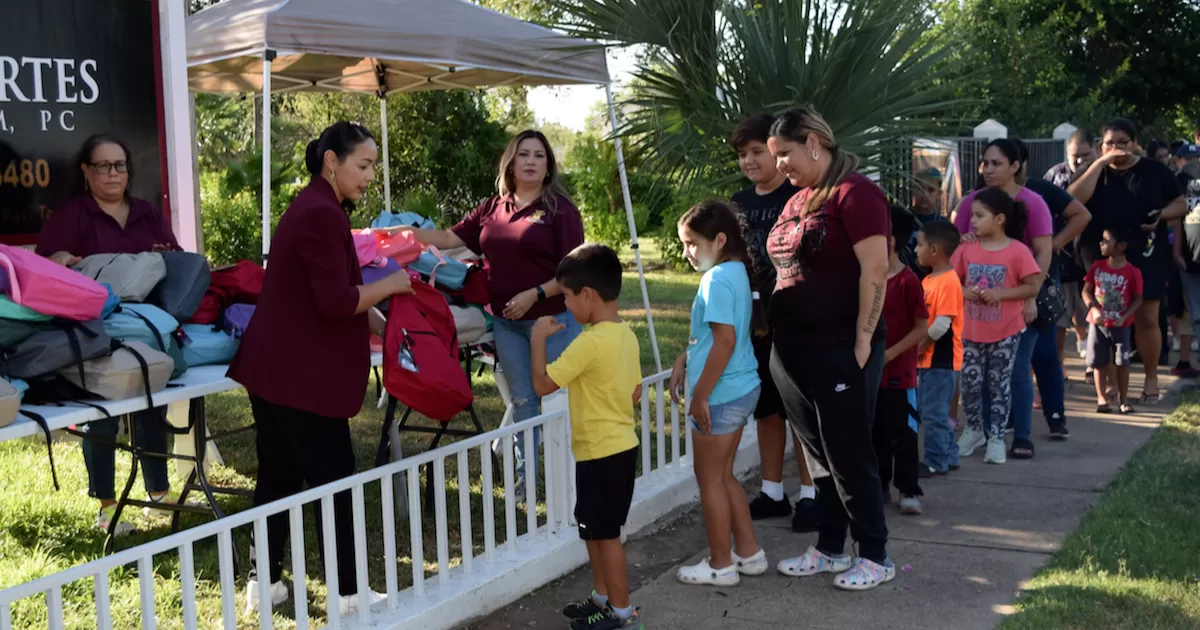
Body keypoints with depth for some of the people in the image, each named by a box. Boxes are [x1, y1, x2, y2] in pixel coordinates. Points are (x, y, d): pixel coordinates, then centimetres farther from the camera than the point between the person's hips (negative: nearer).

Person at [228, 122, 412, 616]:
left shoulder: (314, 207, 15)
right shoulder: (322, 214, -18)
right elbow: (337, 301, -22)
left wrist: (381, 327, 15)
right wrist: (390, 285, -8)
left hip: (274, 366, 10)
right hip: (301, 374, -10)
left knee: (278, 478, 15)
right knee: (334, 483, -1)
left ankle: (263, 583, 23)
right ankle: (348, 594, 9)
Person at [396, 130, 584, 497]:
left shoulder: (560, 209, -8)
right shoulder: (493, 209, 8)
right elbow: (450, 238, 9)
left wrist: (534, 294, -20)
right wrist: (403, 231, 2)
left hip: (552, 319, -5)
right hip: (506, 322, 5)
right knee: (522, 401, 14)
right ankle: (525, 477, 25)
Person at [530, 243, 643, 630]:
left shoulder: (590, 342, -24)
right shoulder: (625, 335, 4)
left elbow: (542, 384, -20)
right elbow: (636, 393, 12)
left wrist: (538, 339, -8)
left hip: (602, 452, -9)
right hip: (619, 445, 9)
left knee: (605, 532, 4)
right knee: (593, 528, 20)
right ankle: (602, 598, 32)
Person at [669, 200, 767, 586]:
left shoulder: (717, 279, -19)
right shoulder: (736, 273, 10)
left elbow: (725, 341, -25)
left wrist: (700, 396, -21)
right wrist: (684, 360, 16)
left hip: (720, 395, -9)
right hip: (741, 390, 9)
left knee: (709, 478, 4)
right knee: (723, 476, 19)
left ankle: (721, 565, 15)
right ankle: (749, 553, 27)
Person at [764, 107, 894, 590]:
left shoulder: (853, 193, -11)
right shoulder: (796, 202, 15)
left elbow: (875, 269, -17)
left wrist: (863, 342, -19)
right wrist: (778, 341, 15)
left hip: (841, 350, -8)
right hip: (793, 351, 8)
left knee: (849, 455, 0)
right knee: (819, 454, 15)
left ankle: (875, 556, 14)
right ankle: (830, 549, 26)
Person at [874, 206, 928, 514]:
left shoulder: (908, 281, -13)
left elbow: (922, 327, -12)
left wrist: (890, 354, -17)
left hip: (899, 374, -6)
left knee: (903, 435, 2)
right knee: (875, 433, 14)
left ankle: (909, 489, 11)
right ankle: (879, 485, 25)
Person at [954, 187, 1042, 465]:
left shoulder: (1017, 251, -12)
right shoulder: (967, 248, -1)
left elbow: (1033, 287, -10)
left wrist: (1000, 294, -21)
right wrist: (966, 292, -14)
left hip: (1005, 332, -3)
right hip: (971, 331, 3)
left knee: (999, 384, 5)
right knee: (970, 383, 8)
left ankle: (996, 437, 15)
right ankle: (974, 430, 26)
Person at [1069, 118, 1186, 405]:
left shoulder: (1155, 171, 5)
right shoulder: (1096, 172, 6)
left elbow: (1181, 204, 9)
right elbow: (1074, 199, -13)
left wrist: (1161, 214, -13)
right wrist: (1100, 162, -15)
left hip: (1145, 257, 0)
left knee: (1147, 319, 2)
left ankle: (1151, 379, 14)